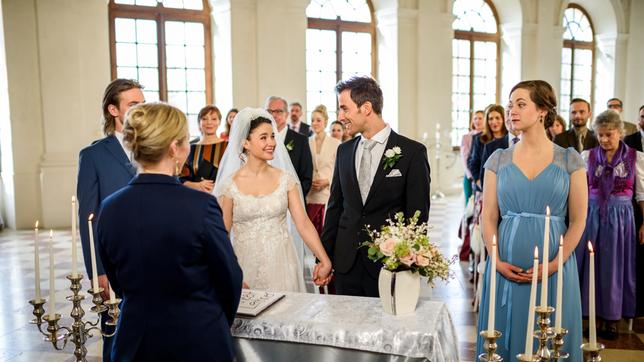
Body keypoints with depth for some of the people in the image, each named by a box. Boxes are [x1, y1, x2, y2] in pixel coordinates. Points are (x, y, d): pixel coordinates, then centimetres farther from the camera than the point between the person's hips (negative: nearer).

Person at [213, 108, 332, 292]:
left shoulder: (286, 179, -1)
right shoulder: (230, 185, -5)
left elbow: (304, 223, -5)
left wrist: (325, 261, -14)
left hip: (280, 265, 1)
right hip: (246, 266, -1)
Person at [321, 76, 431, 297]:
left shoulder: (412, 152, -7)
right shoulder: (344, 151, 7)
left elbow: (418, 215, -6)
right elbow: (335, 206, 11)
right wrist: (324, 257, 8)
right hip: (346, 264, 4)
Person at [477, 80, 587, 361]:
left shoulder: (569, 160, 1)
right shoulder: (498, 159, 4)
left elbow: (578, 221, -1)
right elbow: (488, 218, 2)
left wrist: (554, 264, -11)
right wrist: (497, 262, -10)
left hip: (553, 269, -1)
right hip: (506, 269, 1)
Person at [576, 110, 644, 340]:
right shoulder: (588, 156, 1)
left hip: (621, 216, -1)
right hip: (592, 215, 1)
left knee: (615, 266, 6)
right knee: (591, 264, 5)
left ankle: (612, 319, 20)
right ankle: (590, 313, 19)